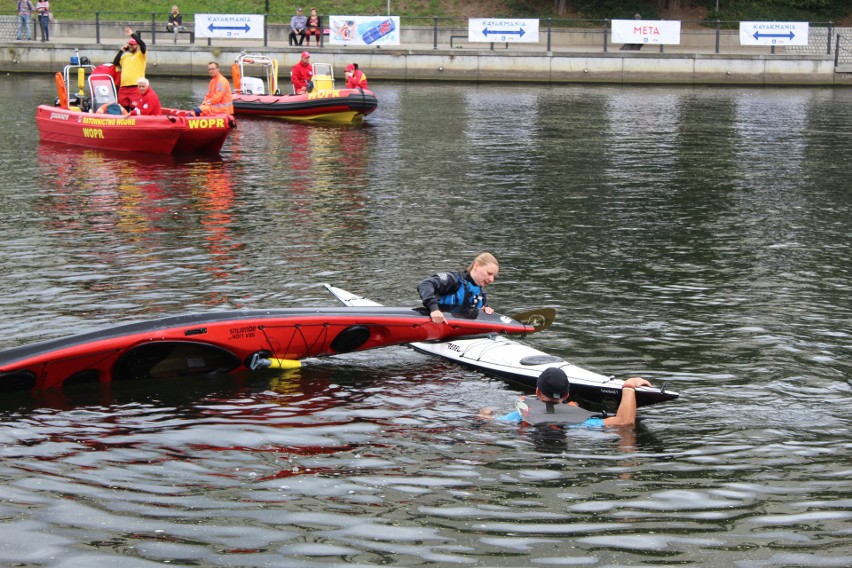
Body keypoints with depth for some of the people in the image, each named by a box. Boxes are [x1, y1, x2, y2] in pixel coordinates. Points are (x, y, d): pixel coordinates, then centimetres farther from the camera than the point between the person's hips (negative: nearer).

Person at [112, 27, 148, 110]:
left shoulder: (141, 55, 2)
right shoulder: (125, 55, 20)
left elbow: (143, 45, -16)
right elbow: (115, 63, 17)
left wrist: (132, 34, -17)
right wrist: (121, 51, 12)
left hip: (136, 87, -6)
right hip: (123, 87, 6)